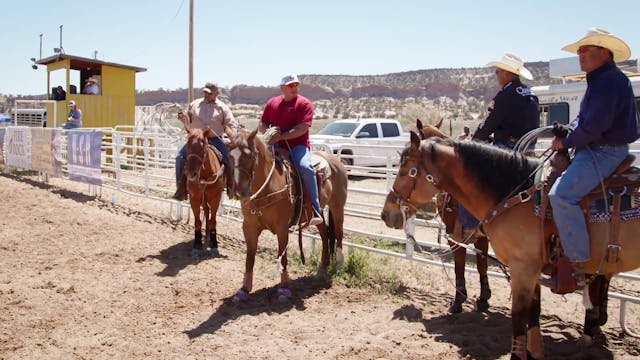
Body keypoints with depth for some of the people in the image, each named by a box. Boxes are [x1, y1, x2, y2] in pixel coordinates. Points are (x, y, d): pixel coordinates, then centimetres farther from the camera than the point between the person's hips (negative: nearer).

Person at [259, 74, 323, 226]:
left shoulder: (305, 104, -1)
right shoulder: (272, 103, 14)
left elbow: (302, 129, -14)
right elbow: (261, 125, 16)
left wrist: (281, 136, -22)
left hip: (297, 146, -5)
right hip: (276, 146, 5)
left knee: (305, 167, -33)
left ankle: (315, 209, -25)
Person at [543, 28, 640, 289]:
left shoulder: (611, 80, -16)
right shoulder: (599, 81, 19)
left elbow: (594, 126, -23)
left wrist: (566, 142, -10)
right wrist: (564, 134, 7)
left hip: (605, 153, -11)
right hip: (591, 150, 11)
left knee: (561, 195, -27)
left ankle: (577, 269, -23)